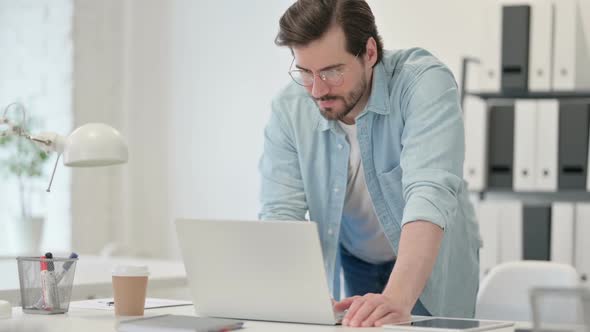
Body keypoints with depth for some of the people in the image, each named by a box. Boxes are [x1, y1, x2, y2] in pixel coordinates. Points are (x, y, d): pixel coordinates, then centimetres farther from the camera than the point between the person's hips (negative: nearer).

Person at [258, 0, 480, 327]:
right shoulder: (288, 110, -14)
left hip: (429, 267, -2)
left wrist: (396, 299, -49)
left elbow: (429, 195, -36)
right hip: (351, 264, 3)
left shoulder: (424, 82, -24)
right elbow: (280, 214, -17)